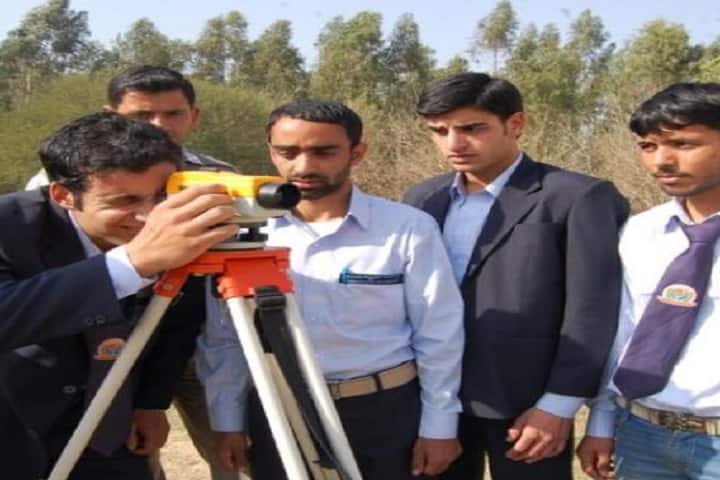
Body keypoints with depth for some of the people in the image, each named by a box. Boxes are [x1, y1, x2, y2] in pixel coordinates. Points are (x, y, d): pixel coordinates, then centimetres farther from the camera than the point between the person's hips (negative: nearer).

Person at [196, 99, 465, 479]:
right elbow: (223, 338, 5)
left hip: (386, 411, -1)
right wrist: (228, 421, 6)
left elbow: (439, 336, -3)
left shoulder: (409, 228, -8)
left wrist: (439, 426, -2)